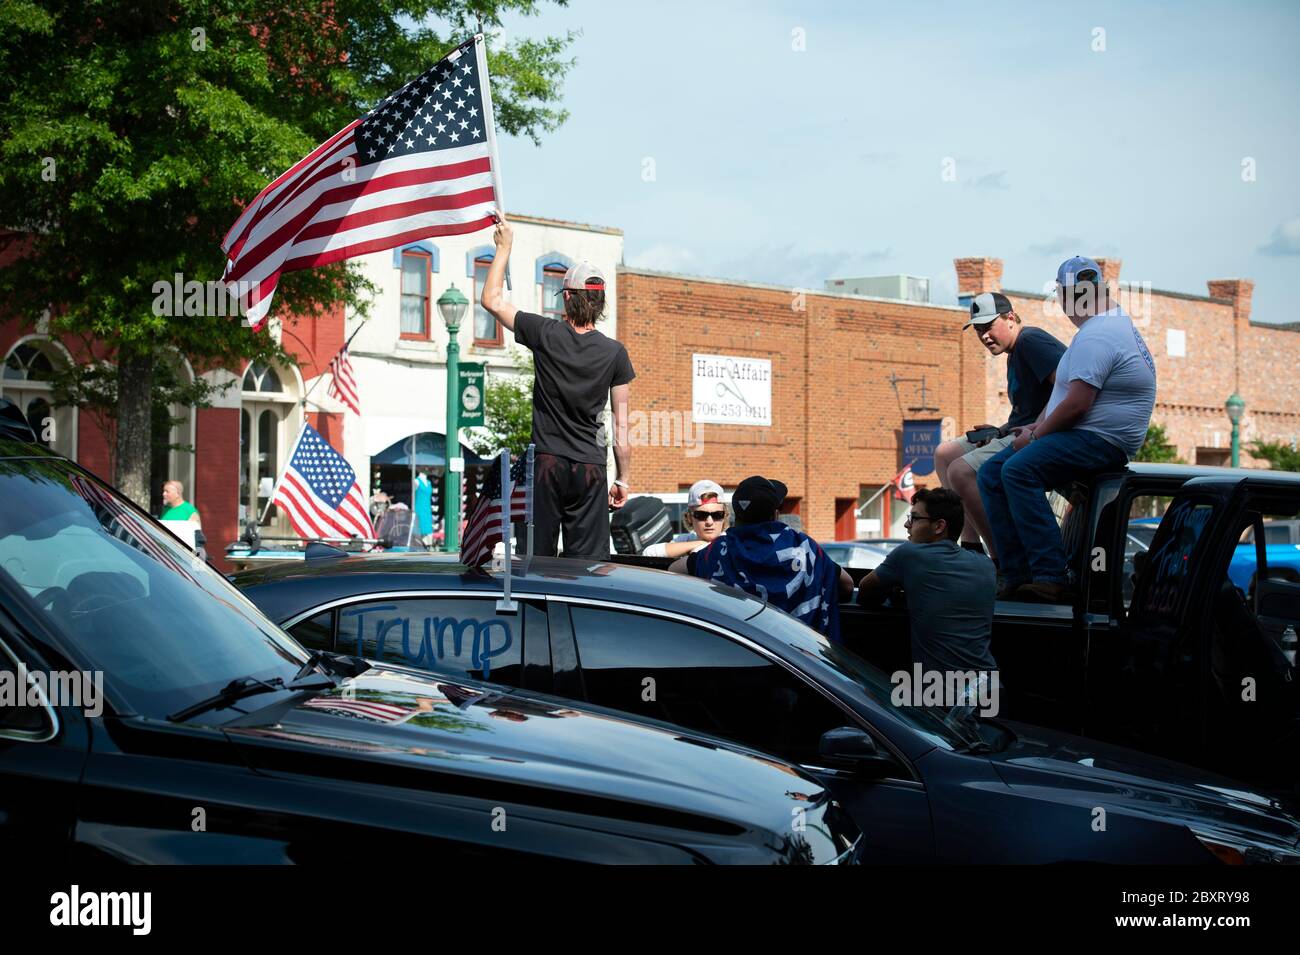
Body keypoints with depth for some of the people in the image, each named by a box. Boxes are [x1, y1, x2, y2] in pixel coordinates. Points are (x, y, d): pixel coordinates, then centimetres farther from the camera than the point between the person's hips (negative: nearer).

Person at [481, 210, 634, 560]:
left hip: (547, 464, -1)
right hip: (590, 467, 1)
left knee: (536, 559, 1)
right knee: (588, 565, 0)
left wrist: (504, 247, 18)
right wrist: (622, 479, 10)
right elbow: (621, 426, 2)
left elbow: (491, 300, 10)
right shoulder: (615, 353, 0)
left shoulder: (546, 334, -3)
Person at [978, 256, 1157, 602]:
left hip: (1099, 441, -11)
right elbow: (1065, 391, 25)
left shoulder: (1096, 337, -16)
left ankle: (1052, 579, -32)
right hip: (1083, 435, 11)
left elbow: (1077, 404, -22)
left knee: (1018, 470, -30)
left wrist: (1036, 434, -8)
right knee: (991, 474, 4)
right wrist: (1037, 426, 13)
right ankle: (1017, 577, -5)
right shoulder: (1115, 323, 20)